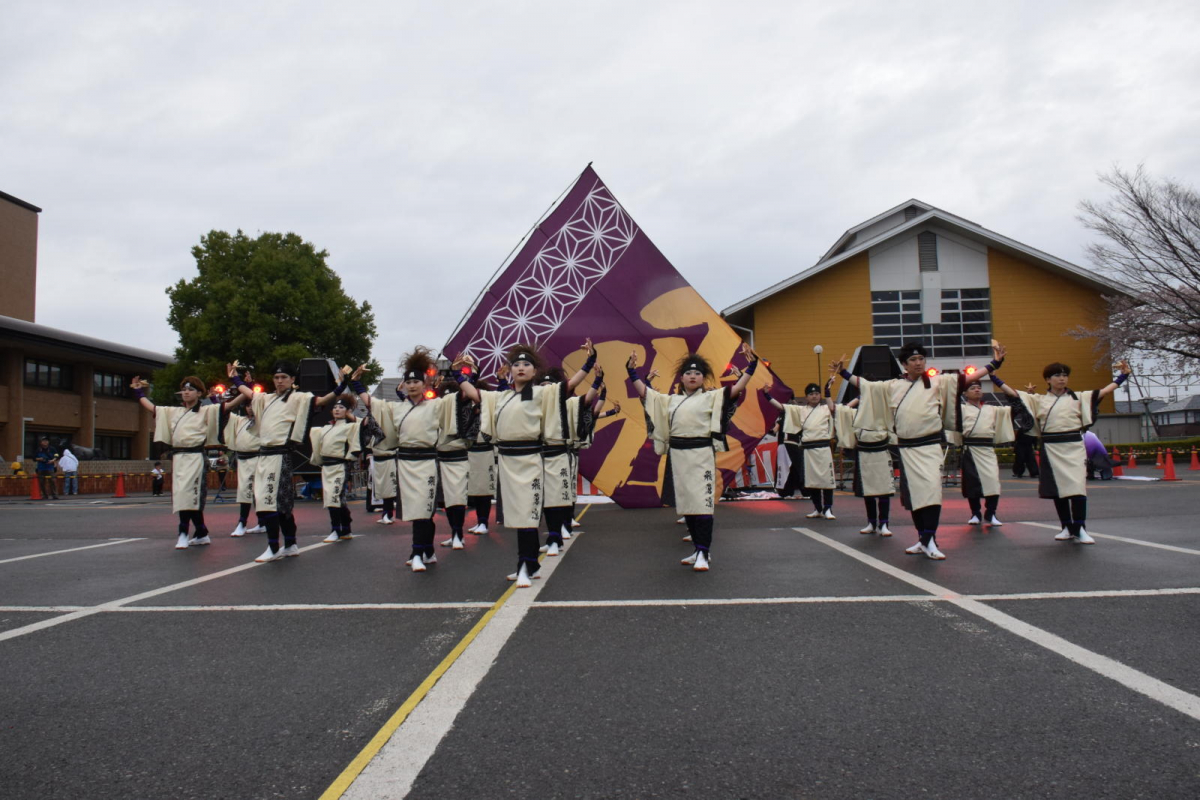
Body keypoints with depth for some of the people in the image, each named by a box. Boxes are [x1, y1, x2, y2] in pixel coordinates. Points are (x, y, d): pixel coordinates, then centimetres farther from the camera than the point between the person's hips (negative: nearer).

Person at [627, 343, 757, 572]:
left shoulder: (711, 397, 5)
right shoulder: (671, 400, 17)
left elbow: (736, 389, -5)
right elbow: (643, 391, 17)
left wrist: (751, 365, -12)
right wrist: (632, 370, 13)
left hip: (701, 454, -5)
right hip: (677, 454, 5)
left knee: (702, 502, -9)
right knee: (686, 502, 9)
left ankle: (703, 553, -6)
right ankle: (699, 549, 21)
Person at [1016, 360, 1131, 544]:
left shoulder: (1078, 397, 10)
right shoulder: (1039, 400, 10)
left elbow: (1103, 392, 2)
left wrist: (1122, 376, -6)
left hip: (1074, 447, -1)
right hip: (1051, 449, 1)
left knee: (1077, 487, -12)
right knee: (1058, 489, 7)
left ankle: (1079, 530, -10)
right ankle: (1067, 528, 18)